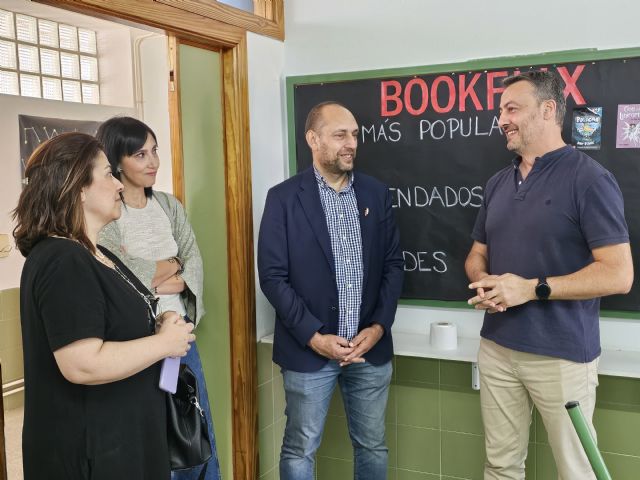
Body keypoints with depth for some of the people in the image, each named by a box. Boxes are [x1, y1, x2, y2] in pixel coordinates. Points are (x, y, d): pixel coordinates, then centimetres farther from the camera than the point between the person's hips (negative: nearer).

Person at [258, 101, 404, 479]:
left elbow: (393, 265, 6)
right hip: (309, 349, -3)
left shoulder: (377, 193, 5)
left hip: (371, 347, 3)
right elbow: (272, 276, -8)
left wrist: (379, 327, -5)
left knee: (373, 446, 16)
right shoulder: (284, 197, -6)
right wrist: (314, 337, -13)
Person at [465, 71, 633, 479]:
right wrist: (483, 283, -5)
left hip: (562, 354, -6)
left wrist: (532, 288, -21)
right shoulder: (498, 183, 10)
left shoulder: (588, 177, -11)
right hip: (497, 347, 6)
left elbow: (618, 274, -16)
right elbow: (477, 254, 18)